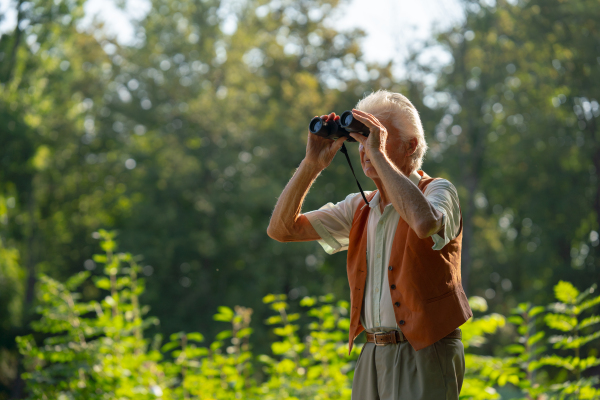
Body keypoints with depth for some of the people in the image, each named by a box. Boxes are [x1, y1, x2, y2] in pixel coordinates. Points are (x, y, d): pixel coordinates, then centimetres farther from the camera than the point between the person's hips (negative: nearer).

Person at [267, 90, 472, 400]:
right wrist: (313, 163, -4)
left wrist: (379, 153, -23)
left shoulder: (438, 191, -5)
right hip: (373, 354, 6)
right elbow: (281, 229, 8)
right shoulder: (359, 207, 13)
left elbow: (425, 222, -31)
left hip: (424, 355, -6)